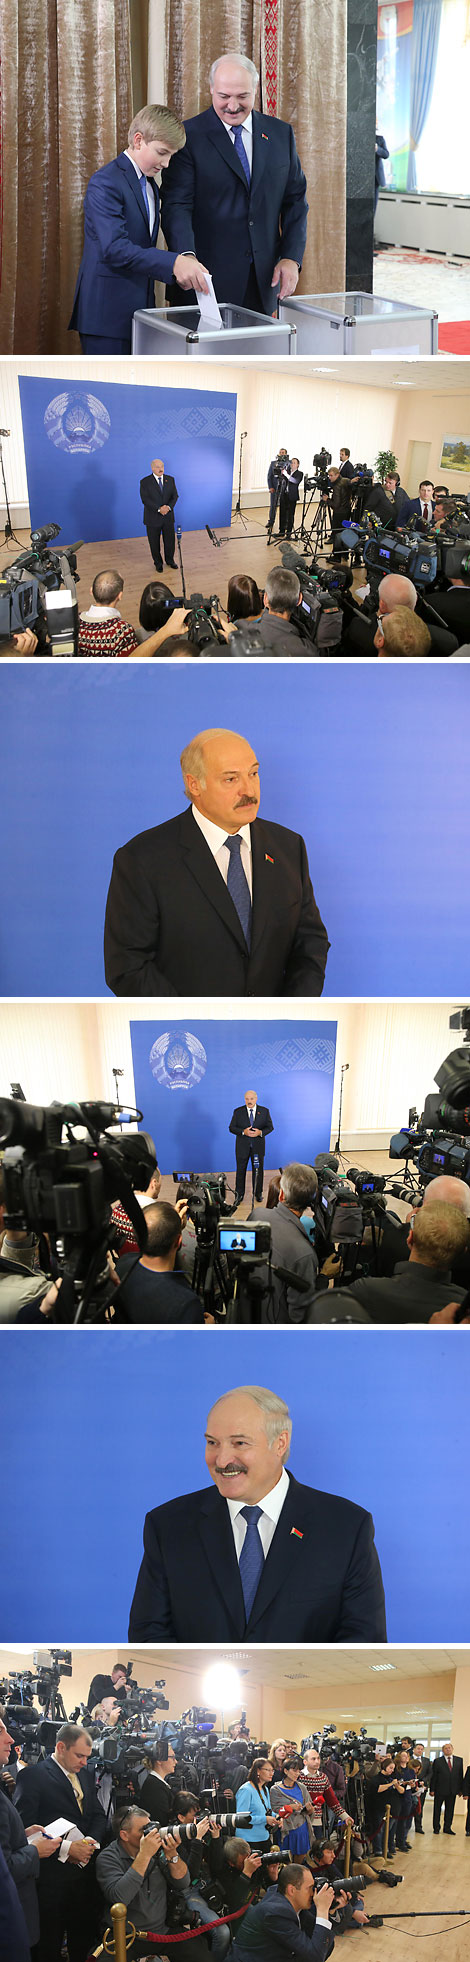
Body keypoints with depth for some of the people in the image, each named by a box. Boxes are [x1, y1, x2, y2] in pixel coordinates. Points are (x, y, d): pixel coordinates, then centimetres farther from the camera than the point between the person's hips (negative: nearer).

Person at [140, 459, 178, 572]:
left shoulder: (170, 480, 6)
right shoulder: (145, 482, -8)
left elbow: (175, 495, 2)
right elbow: (145, 499, -14)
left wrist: (169, 507, -17)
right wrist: (159, 509, -23)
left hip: (168, 517, 3)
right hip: (153, 518, -3)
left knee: (170, 540, 10)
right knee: (154, 542, 6)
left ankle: (170, 560, 29)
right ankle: (158, 563, 20)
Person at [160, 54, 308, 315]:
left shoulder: (281, 134, 10)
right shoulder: (190, 136, -3)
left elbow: (295, 201, 13)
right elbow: (177, 205, -11)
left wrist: (291, 258, -1)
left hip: (264, 280, 4)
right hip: (208, 281, -4)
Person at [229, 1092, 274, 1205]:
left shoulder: (264, 1111, 2)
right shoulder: (238, 1111, 0)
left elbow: (270, 1127, 4)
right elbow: (232, 1127, -1)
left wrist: (260, 1132, -16)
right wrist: (243, 1132, -18)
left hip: (258, 1146, 1)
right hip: (242, 1146, -1)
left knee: (258, 1170, 8)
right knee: (241, 1170, 2)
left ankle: (258, 1193, 21)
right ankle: (239, 1195, 8)